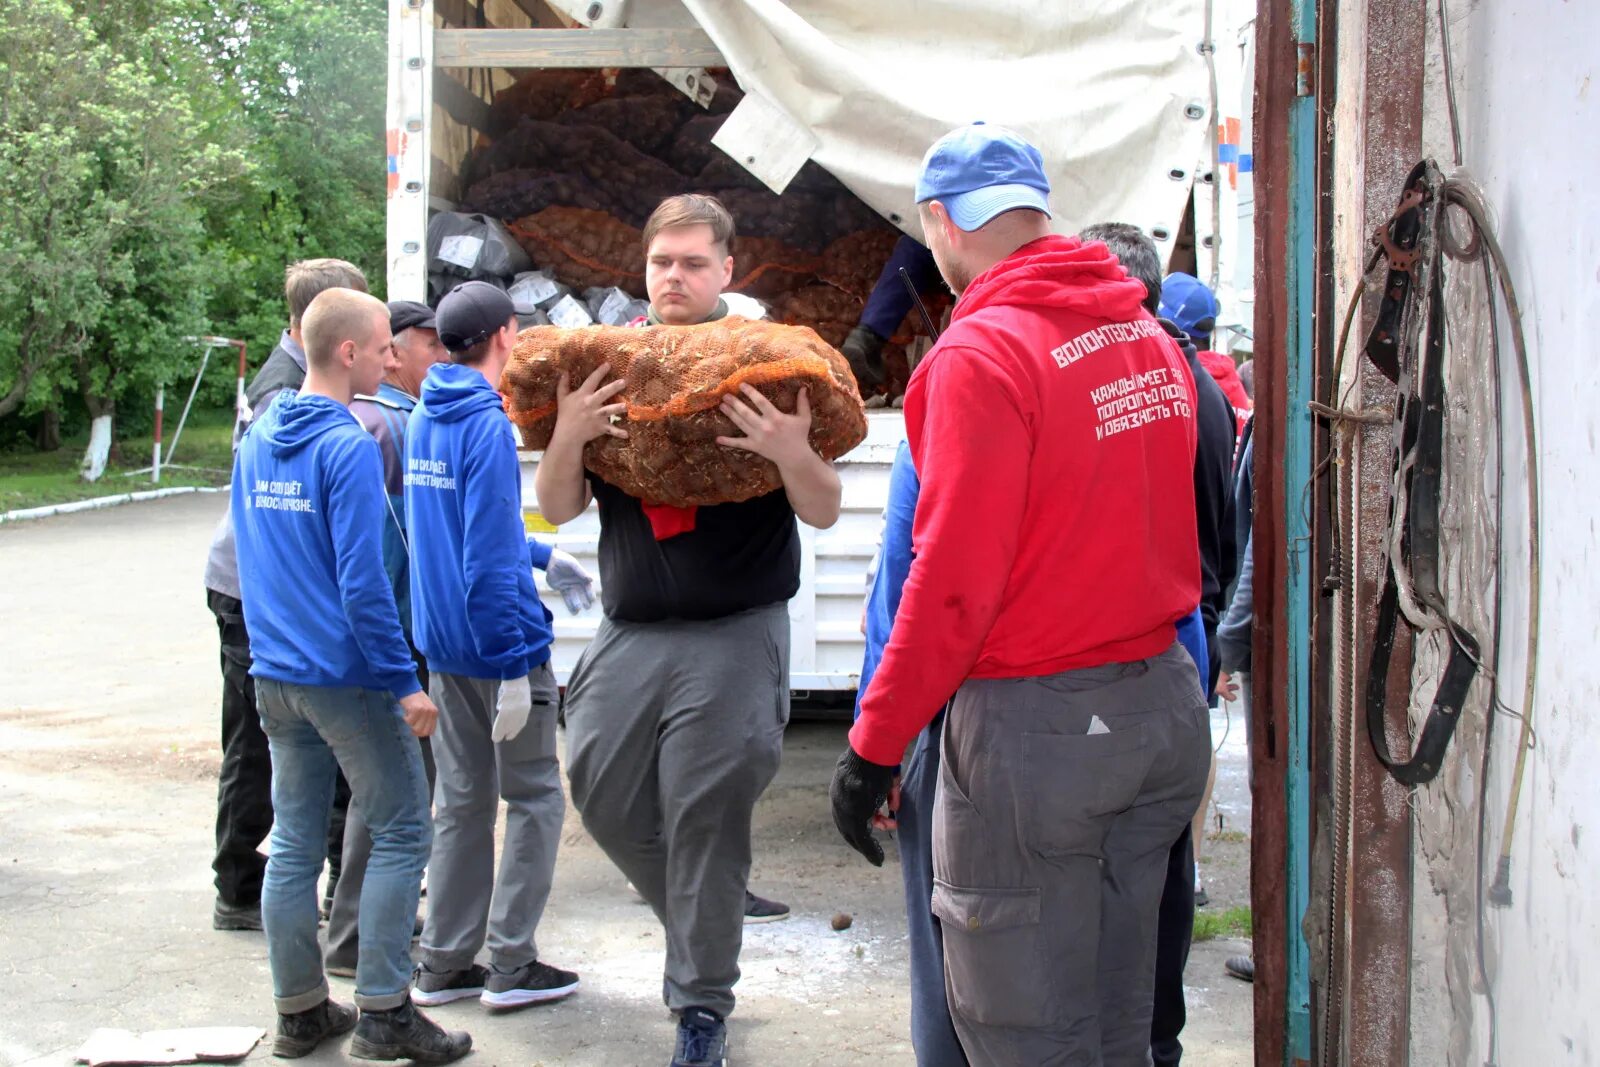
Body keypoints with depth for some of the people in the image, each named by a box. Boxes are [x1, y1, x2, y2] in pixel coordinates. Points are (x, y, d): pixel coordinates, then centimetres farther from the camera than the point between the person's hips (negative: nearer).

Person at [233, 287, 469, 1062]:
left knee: (293, 845, 11)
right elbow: (362, 581, -19)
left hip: (276, 673, 8)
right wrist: (404, 682, -15)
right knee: (401, 835, 2)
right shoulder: (349, 448, -16)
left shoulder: (256, 441, 9)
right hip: (346, 677, -8)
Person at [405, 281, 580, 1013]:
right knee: (535, 798, 4)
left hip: (443, 643, 8)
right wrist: (514, 664, -20)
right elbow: (490, 558, -21)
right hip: (499, 640, -8)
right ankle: (511, 964, 6)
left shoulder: (424, 420, 10)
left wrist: (542, 555, 32)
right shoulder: (487, 426, -17)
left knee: (460, 802, 13)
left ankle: (445, 964, 17)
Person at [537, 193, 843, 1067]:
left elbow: (824, 513, -5)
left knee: (704, 821, -1)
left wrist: (793, 453, -26)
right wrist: (566, 438, -15)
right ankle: (695, 921, 34)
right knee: (601, 790, 8)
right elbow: (558, 509, 5)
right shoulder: (605, 372, 6)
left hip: (733, 638, -4)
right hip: (628, 632, 4)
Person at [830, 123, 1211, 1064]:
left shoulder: (982, 351, -15)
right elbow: (1166, 528, 13)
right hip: (1166, 702, 8)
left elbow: (954, 579, -18)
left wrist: (874, 747, -12)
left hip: (1039, 721, -8)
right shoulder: (1150, 336, 8)